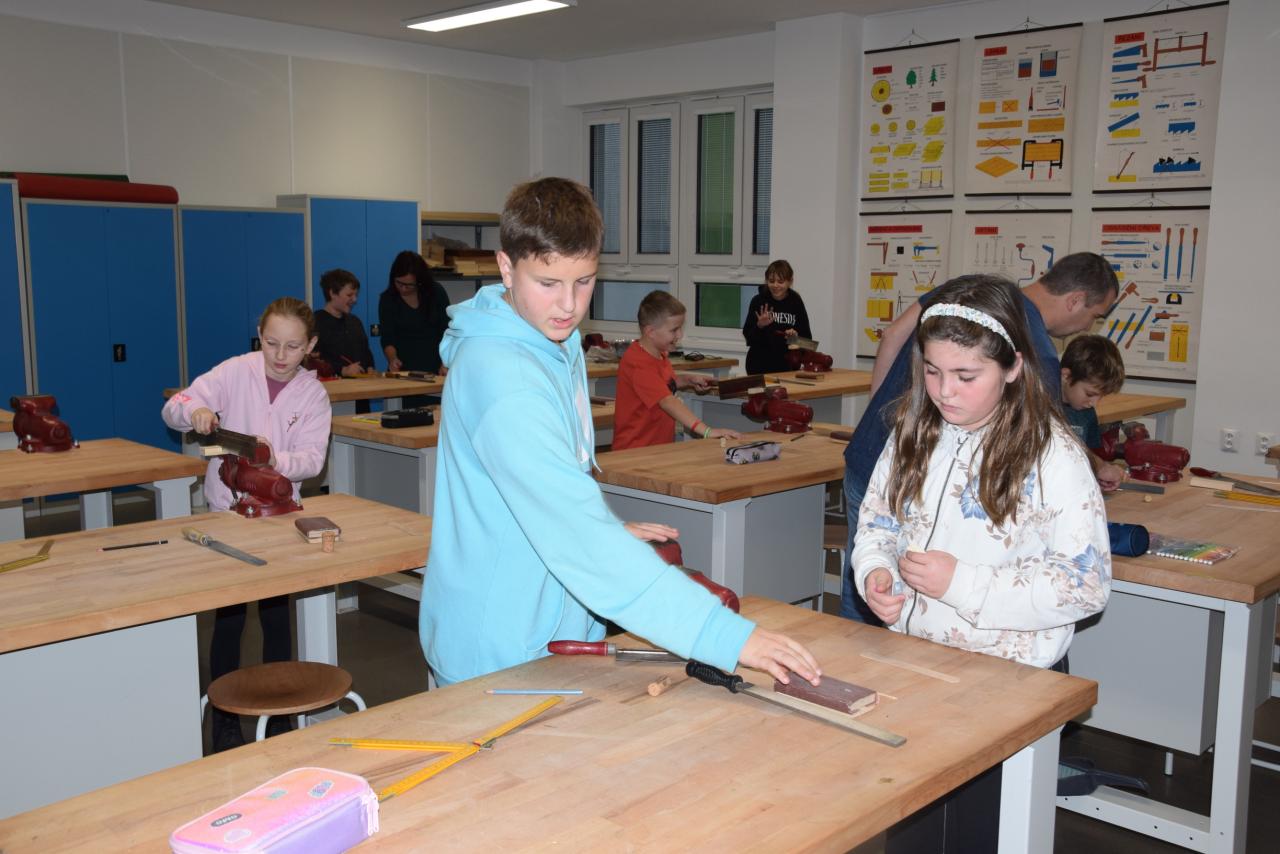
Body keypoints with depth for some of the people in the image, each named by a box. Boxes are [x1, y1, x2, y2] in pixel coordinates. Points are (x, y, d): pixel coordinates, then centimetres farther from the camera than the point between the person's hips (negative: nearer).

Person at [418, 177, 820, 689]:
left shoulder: (558, 342, 5)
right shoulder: (502, 379, -27)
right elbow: (578, 532, -34)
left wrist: (611, 534, 4)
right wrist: (727, 635, -36)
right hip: (499, 660, -8)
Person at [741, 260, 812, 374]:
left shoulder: (796, 302, 1)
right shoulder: (758, 301, -4)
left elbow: (807, 337, 4)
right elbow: (748, 337, -6)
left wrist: (796, 336, -15)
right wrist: (760, 326, -22)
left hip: (788, 366, 2)